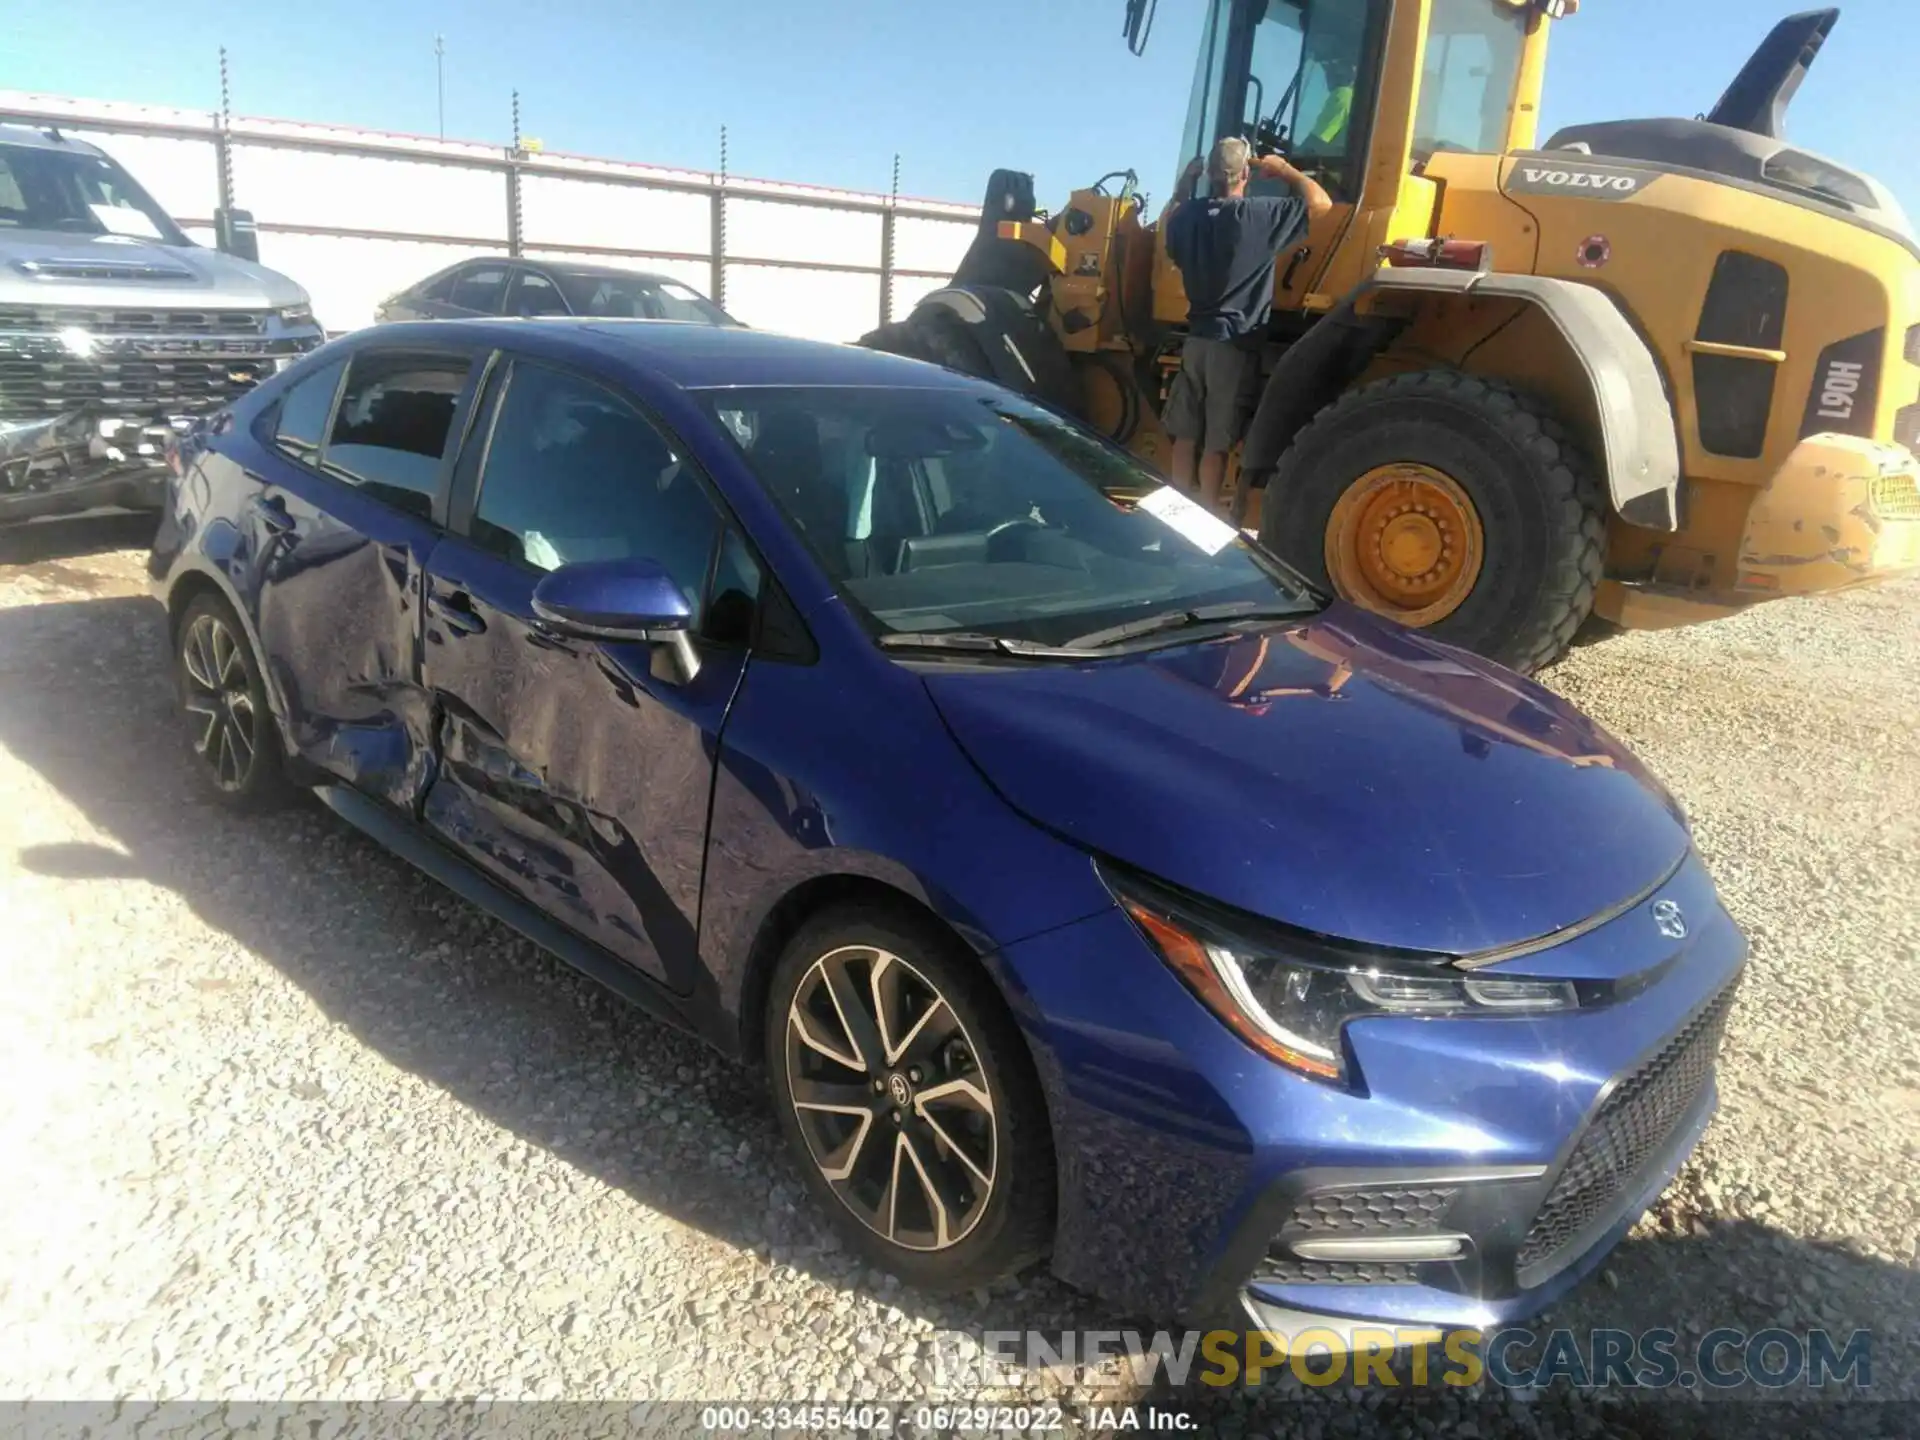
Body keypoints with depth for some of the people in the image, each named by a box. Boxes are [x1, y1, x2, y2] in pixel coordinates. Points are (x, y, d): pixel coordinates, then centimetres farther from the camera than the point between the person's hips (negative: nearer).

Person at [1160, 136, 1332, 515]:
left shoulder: (1188, 214, 3)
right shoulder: (1261, 214, -13)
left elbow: (1168, 226, 26)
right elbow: (1320, 203, -8)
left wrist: (1185, 184, 29)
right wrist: (1284, 170, 5)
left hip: (1197, 338, 5)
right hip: (1235, 344, -5)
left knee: (1186, 436, 10)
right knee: (1216, 443, 0)